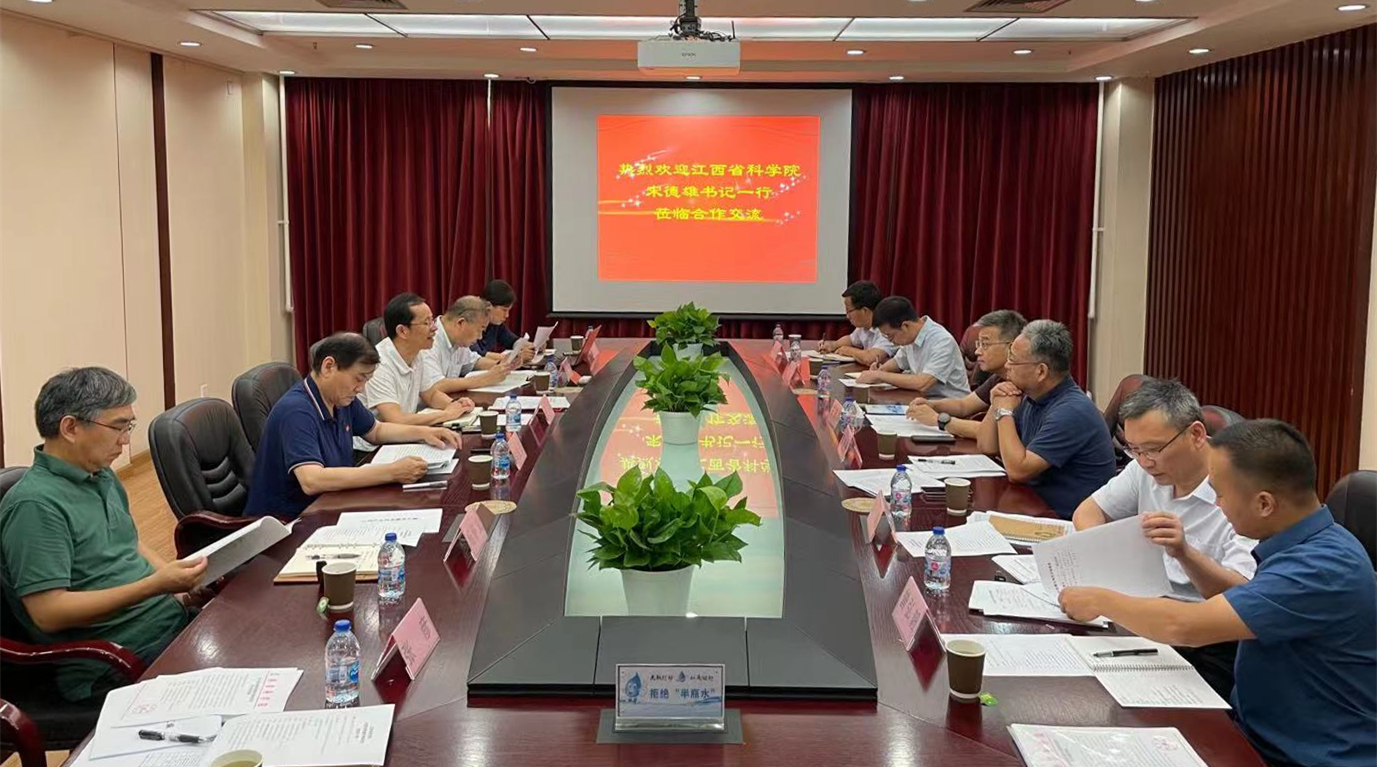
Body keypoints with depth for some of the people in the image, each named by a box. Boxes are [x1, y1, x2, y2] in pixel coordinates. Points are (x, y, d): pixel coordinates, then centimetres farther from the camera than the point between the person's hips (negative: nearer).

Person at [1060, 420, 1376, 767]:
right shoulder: (1306, 544, 4)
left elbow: (1185, 627, -28)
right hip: (1259, 731, 8)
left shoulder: (1324, 567, -26)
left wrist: (1101, 600, -13)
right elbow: (1240, 599, 23)